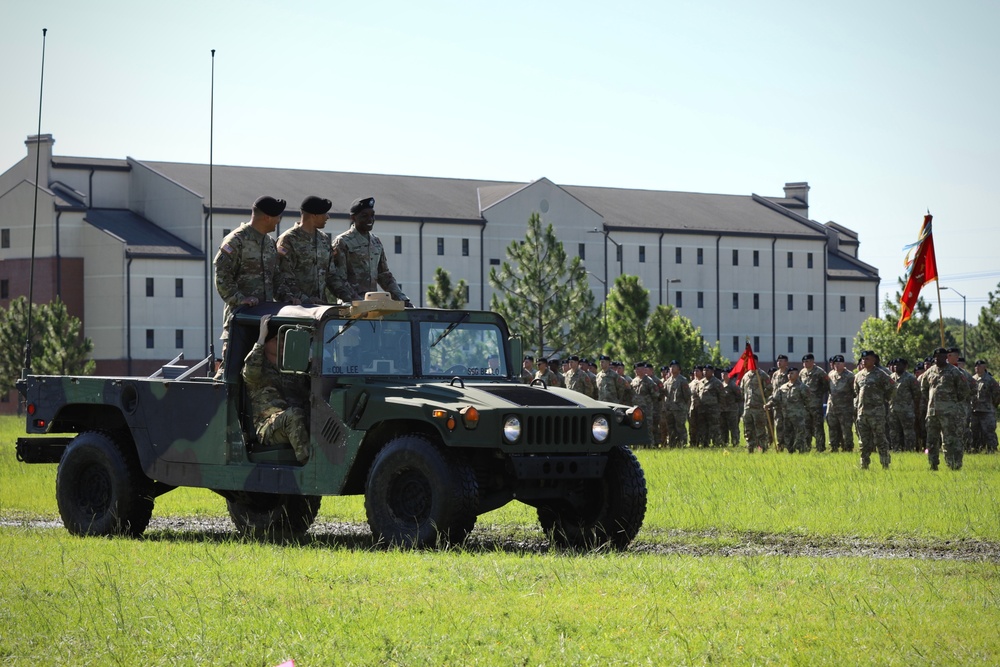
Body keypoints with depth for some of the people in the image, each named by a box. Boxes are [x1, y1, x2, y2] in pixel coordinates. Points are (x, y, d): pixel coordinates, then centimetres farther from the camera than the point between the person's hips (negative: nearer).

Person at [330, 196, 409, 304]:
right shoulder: (342, 242, -2)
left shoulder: (376, 242, 17)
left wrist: (402, 299, 11)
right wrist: (356, 301, -19)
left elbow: (385, 276, 22)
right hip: (352, 305, -6)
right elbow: (337, 280, -8)